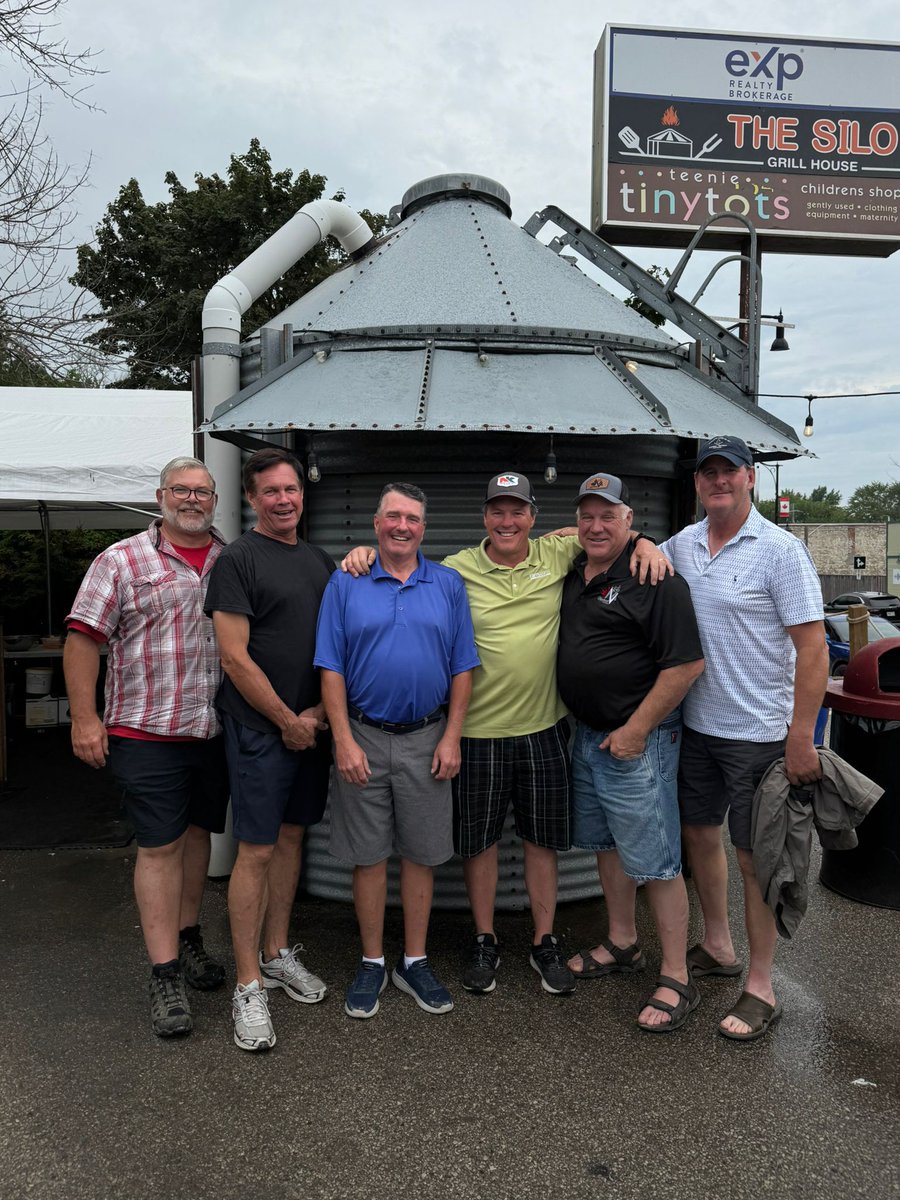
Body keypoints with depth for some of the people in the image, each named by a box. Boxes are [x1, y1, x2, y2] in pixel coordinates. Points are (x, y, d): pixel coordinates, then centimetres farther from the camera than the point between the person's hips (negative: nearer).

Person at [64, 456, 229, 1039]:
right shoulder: (122, 560, -3)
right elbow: (84, 638, -5)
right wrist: (84, 717, -10)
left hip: (217, 730, 4)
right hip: (148, 730, -4)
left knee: (198, 832, 16)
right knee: (160, 845, 1)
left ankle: (187, 937, 34)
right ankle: (165, 975, 11)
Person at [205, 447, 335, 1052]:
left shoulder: (320, 561, 12)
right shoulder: (238, 559, -8)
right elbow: (235, 657, -13)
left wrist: (320, 712, 1)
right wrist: (289, 721, -9)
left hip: (312, 726, 6)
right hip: (261, 726, -6)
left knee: (292, 836, 14)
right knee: (256, 849, -2)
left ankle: (278, 953, 30)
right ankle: (249, 985, 11)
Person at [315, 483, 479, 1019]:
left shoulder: (449, 585, 4)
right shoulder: (346, 584, 1)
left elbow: (463, 668, 3)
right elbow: (331, 669, -2)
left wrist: (452, 738, -3)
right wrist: (344, 741, -9)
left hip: (427, 740, 1)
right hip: (363, 737, -1)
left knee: (421, 854, 10)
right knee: (369, 855, 8)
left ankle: (415, 962, 26)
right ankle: (372, 964, 25)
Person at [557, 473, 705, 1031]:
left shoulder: (654, 579, -16)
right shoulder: (572, 573, 7)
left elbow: (687, 663, -19)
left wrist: (636, 729, -17)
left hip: (637, 739, -8)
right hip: (587, 735, 8)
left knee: (655, 859, -1)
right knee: (606, 844, 19)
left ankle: (677, 979, 12)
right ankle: (623, 944, 36)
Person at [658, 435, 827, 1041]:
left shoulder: (780, 549, -12)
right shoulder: (683, 544, 5)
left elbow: (813, 647, -14)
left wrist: (801, 737, -18)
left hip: (758, 731, -6)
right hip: (696, 723, 6)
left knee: (755, 855, 3)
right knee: (699, 833, 17)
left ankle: (762, 987, 19)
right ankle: (718, 947, 38)